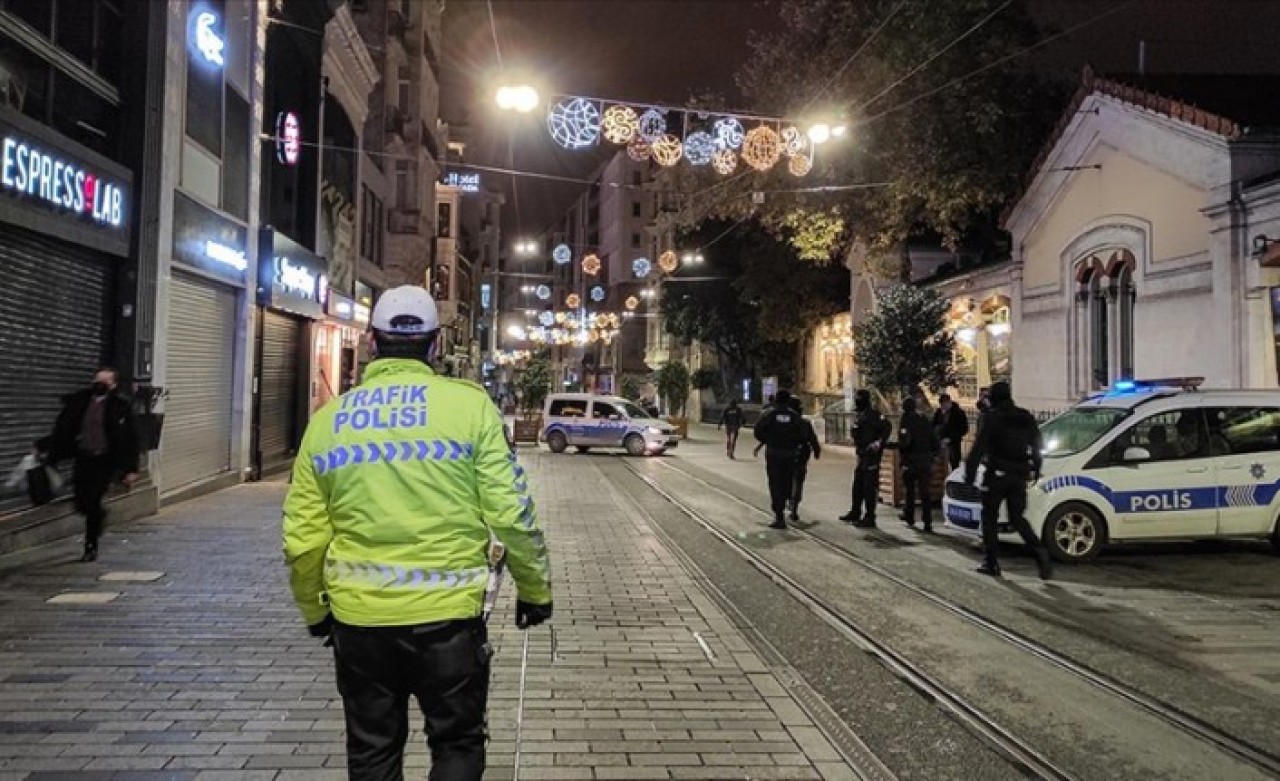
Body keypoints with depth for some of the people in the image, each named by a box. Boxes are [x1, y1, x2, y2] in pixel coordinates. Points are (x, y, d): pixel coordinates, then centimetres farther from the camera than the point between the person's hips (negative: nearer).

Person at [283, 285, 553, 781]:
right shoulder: (468, 405, -7)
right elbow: (510, 513, -10)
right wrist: (535, 588, 5)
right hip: (448, 613, -2)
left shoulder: (328, 418, 2)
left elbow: (303, 538, 3)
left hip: (358, 617, 3)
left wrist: (313, 609, 20)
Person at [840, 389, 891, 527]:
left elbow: (887, 427, -21)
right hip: (862, 455, 10)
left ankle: (869, 518, -3)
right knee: (858, 485, 18)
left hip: (871, 455, -10)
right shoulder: (859, 415, 15)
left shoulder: (872, 414, -14)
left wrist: (879, 442, -25)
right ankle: (855, 513, 30)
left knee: (870, 486, -7)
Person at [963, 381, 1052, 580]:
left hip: (997, 475, -6)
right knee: (1017, 518, 12)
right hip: (1020, 476, 6)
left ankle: (991, 563, 6)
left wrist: (970, 473, -10)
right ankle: (1039, 551, -10)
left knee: (990, 518, 6)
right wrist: (1035, 470, 26)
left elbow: (979, 448, -13)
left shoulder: (992, 417, -8)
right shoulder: (1026, 418, 11)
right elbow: (1036, 447, 17)